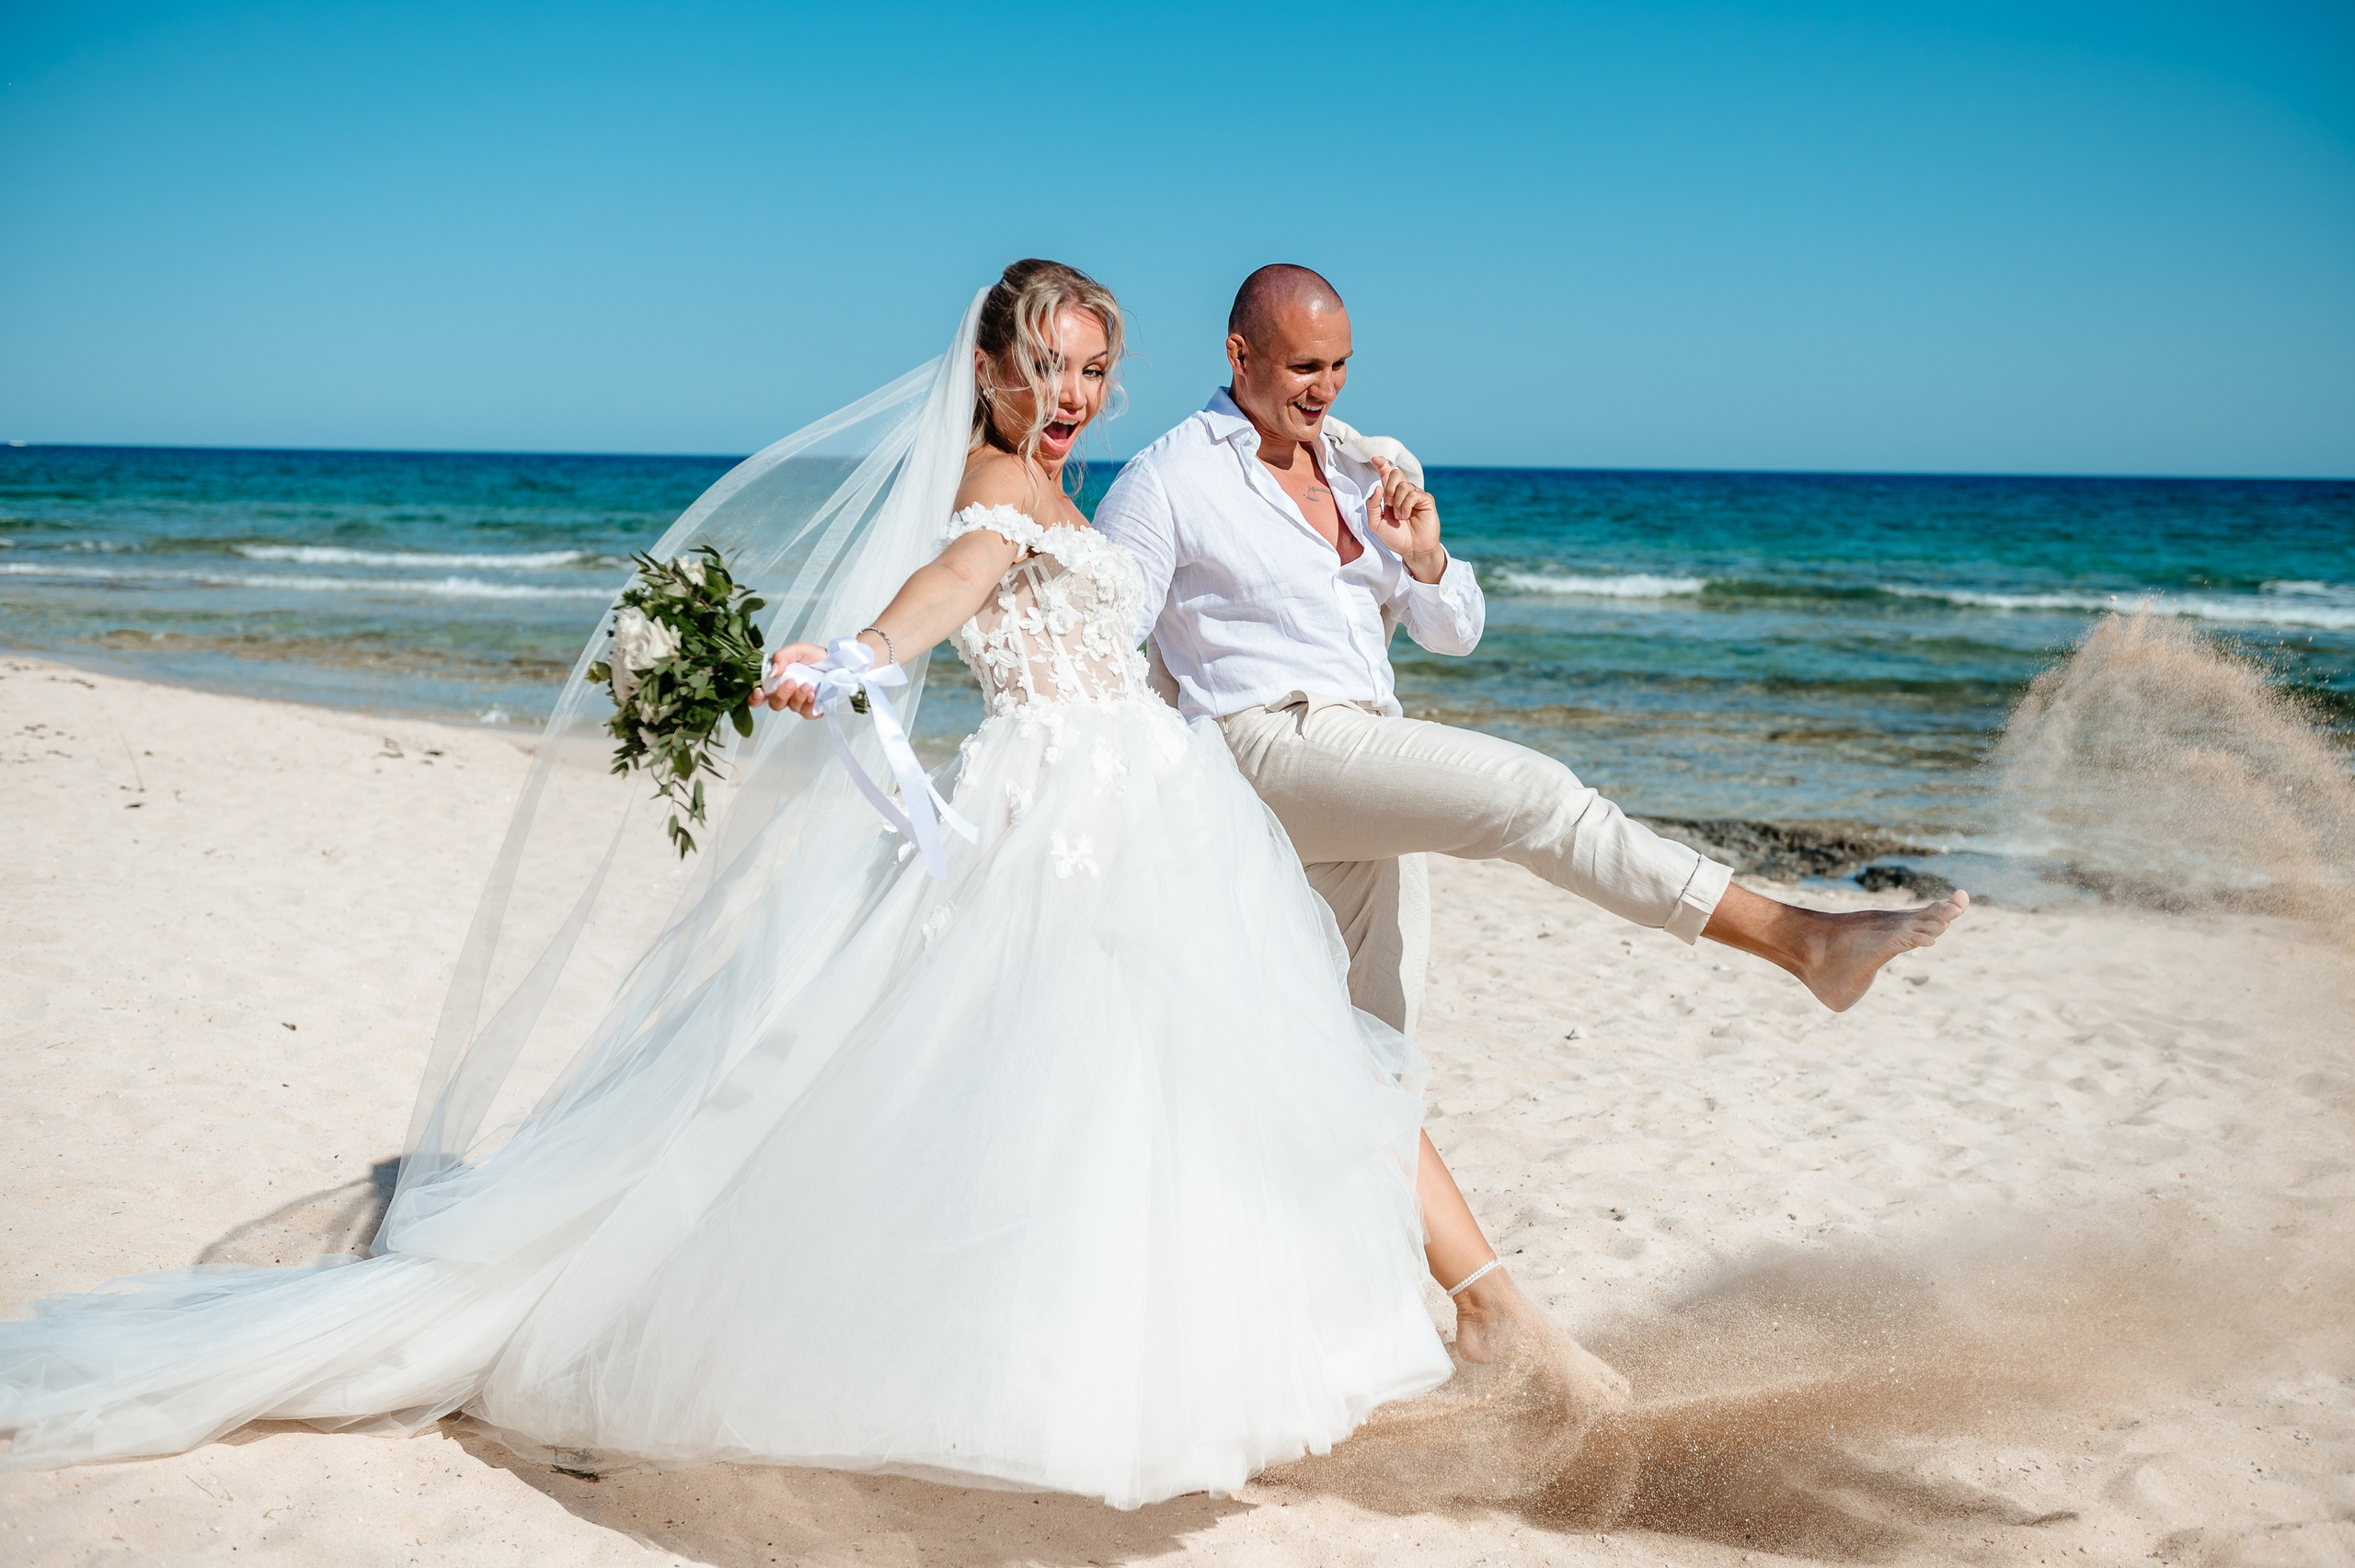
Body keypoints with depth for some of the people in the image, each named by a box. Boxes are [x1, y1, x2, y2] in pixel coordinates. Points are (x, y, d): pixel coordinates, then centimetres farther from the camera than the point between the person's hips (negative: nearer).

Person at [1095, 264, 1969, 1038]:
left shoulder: (1359, 469, 16)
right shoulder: (1167, 482, -2)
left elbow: (1455, 634, 16)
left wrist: (1422, 557, -4)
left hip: (1365, 788, 7)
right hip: (1272, 747, -7)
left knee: (1375, 1045, 9)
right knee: (1528, 791, -22)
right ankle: (1802, 940, -24)